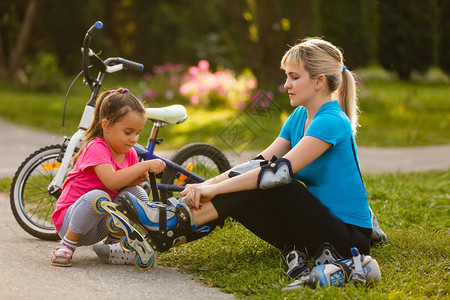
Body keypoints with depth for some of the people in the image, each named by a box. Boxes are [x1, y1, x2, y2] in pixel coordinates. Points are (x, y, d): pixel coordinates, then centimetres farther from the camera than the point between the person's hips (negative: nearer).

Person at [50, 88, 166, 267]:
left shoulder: (129, 153, 5)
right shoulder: (96, 148, -20)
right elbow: (111, 181, -35)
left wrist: (138, 178, -14)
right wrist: (145, 166, -31)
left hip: (102, 221, 7)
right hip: (70, 219, -7)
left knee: (137, 193, -14)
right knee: (98, 196, -38)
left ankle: (113, 243, 2)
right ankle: (66, 246, -17)